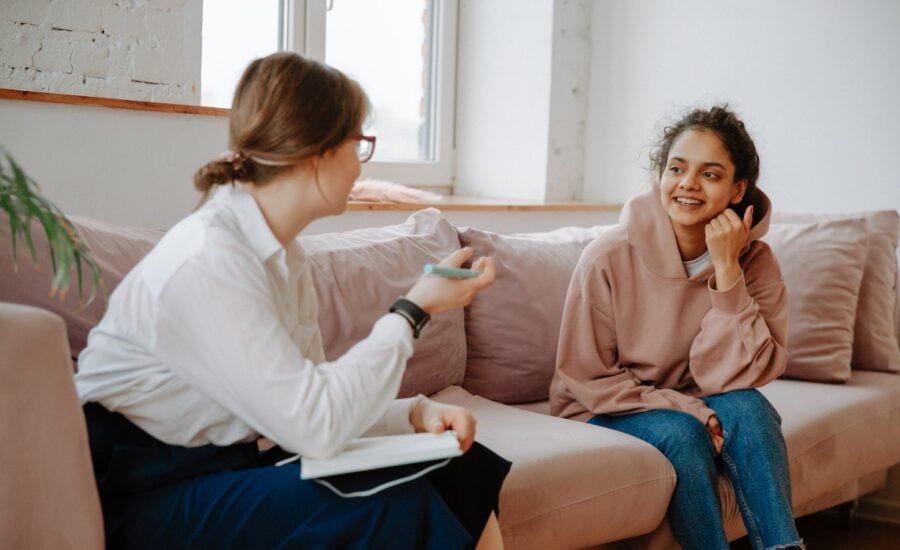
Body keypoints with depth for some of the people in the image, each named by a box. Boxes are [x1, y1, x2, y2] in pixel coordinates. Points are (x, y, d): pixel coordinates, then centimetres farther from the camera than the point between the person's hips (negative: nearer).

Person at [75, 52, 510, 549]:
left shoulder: (283, 255, 6)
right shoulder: (206, 263, -23)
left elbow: (306, 401, 5)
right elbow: (315, 425, -26)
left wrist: (415, 413, -11)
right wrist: (414, 309, -18)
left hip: (230, 464, 9)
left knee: (464, 473, -4)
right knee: (397, 507, -24)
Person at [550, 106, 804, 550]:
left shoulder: (755, 262, -11)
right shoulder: (608, 259, -19)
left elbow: (734, 378, -19)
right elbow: (587, 380, -12)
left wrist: (727, 272, -27)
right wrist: (688, 410, -23)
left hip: (693, 409, 3)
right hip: (606, 414, -2)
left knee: (746, 408, -27)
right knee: (681, 433, -31)